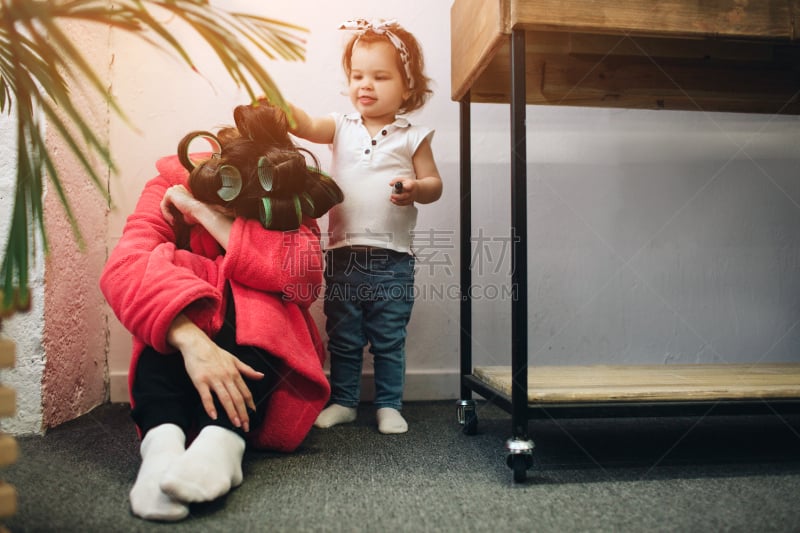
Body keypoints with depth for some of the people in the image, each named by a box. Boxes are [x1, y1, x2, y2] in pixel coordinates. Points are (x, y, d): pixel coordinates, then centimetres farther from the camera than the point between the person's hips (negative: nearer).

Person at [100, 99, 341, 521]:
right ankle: (163, 441, -47)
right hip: (175, 358, 0)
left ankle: (223, 441, -49)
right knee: (168, 267, -28)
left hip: (256, 355, 1)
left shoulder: (290, 206, -9)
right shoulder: (171, 186, -11)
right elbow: (125, 268, -29)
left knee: (253, 302, -30)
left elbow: (305, 279, -29)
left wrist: (206, 214, -27)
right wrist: (193, 341, -47)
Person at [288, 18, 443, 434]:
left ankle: (389, 405, 25)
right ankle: (343, 400, 29)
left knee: (389, 340, 9)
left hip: (392, 258, -2)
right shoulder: (342, 127, 6)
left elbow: (434, 183, 0)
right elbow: (309, 127, -11)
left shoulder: (412, 137, 1)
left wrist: (416, 189, -22)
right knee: (343, 337, 13)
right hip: (343, 254, 2)